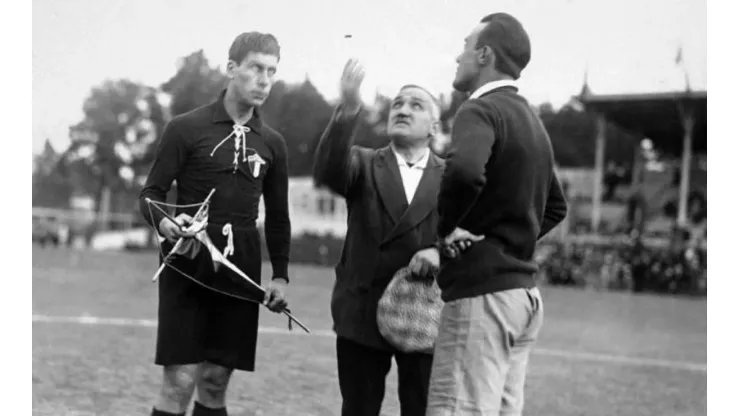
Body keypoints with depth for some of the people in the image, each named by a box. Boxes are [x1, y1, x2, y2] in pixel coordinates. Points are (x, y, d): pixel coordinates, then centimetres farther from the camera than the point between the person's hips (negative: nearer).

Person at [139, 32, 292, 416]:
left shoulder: (272, 143, 9)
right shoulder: (186, 128, -3)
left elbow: (277, 216, 16)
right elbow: (151, 193, -1)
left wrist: (280, 275, 7)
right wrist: (166, 224, -22)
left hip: (239, 272, 4)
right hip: (187, 268, -4)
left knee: (216, 381, 7)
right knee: (180, 381, -8)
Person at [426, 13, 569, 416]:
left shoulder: (481, 110, -12)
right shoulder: (531, 120, 17)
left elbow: (464, 172, -33)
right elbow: (555, 206, 28)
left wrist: (446, 228, -17)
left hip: (482, 291, -9)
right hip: (523, 289, 9)